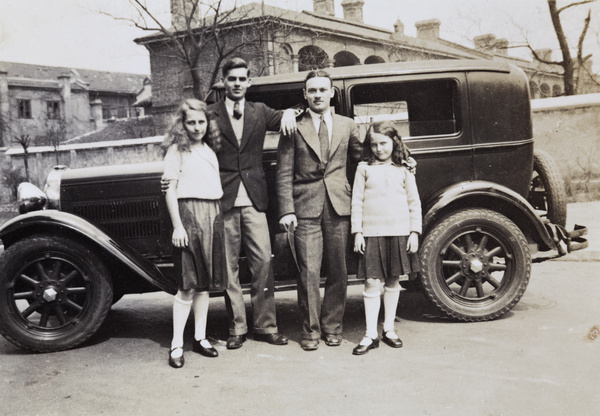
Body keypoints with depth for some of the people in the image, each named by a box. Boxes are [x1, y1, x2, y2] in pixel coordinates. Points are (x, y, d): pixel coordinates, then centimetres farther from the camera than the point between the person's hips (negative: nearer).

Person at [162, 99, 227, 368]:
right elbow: (171, 191, -6)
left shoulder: (209, 150, 16)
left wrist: (218, 217, 9)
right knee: (188, 284, -6)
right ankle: (176, 344, 1)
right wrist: (177, 226, -12)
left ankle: (200, 337, 18)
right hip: (189, 213, -6)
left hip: (213, 215, 6)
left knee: (204, 282, 9)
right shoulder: (177, 150, -1)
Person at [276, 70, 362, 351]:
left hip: (339, 207, 2)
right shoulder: (294, 128, 4)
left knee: (338, 271, 6)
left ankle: (332, 327, 21)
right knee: (309, 272, -3)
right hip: (306, 208, -2)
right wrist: (286, 210, -8)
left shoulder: (347, 126, 13)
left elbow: (359, 164, 17)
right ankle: (311, 330, 11)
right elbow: (284, 173, 0)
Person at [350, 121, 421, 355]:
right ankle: (371, 335, 5)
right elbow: (357, 201, 3)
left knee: (393, 281, 9)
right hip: (372, 233, -1)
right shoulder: (364, 168, 4)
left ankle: (389, 329, 23)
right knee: (372, 282, -2)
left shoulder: (404, 169, 7)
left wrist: (415, 232, 2)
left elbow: (414, 202, 8)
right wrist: (357, 231, -3)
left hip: (399, 232, 2)